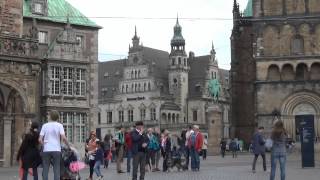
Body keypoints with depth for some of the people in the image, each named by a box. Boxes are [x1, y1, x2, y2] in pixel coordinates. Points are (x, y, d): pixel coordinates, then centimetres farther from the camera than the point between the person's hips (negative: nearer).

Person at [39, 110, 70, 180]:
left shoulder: (45, 125, 4)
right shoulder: (59, 125, 0)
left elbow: (40, 139, -1)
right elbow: (63, 138, -12)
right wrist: (68, 146, 0)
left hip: (46, 150, 1)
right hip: (56, 150, -1)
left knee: (45, 170, 6)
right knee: (56, 170, 3)